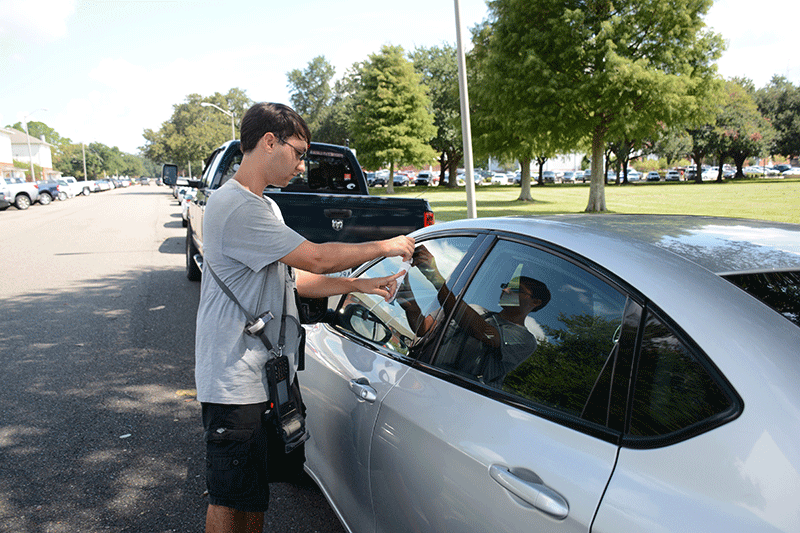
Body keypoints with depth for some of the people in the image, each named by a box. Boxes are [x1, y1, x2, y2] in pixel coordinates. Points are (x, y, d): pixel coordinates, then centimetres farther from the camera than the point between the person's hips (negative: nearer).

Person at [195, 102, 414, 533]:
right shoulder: (236, 207, -20)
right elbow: (316, 258, -23)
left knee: (254, 491, 21)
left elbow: (294, 279, 14)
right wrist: (385, 247, -10)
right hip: (234, 382, -10)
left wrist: (362, 285, 6)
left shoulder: (263, 207, 16)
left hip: (262, 376, 10)